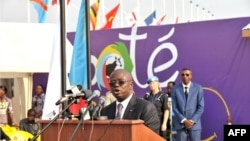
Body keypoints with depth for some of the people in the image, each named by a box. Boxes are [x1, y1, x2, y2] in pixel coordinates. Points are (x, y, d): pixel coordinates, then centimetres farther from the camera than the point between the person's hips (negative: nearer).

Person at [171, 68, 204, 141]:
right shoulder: (175, 89, 4)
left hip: (195, 124, 0)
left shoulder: (198, 88, 3)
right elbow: (174, 107, 1)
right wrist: (184, 120, -9)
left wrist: (192, 121, -9)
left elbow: (201, 107, 0)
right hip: (181, 124, 0)